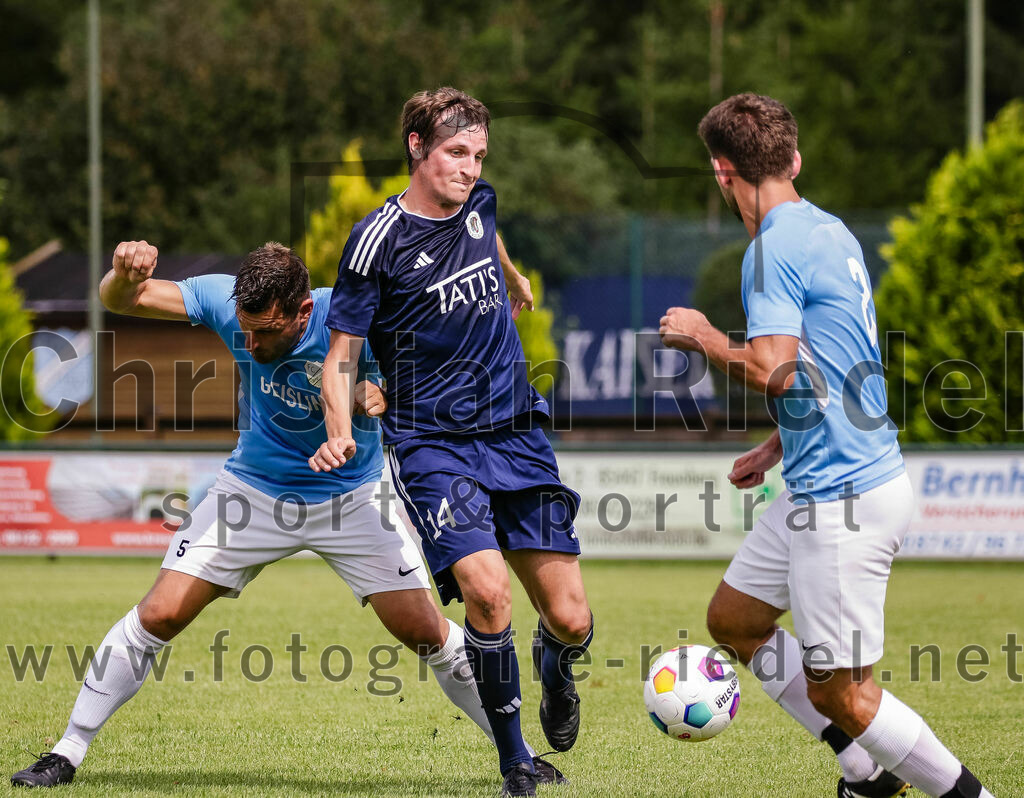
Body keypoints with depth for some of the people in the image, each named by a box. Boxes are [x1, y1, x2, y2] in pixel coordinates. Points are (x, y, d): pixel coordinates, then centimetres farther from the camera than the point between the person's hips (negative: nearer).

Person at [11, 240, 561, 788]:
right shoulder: (226, 301, -19)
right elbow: (117, 301, -13)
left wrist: (378, 397, -41)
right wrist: (126, 272, -37)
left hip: (349, 497, -2)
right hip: (253, 491, 2)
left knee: (423, 631, -8)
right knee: (159, 615, -8)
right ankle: (66, 754, 4)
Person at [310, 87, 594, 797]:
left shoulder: (479, 204, 6)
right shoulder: (379, 239, -10)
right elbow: (343, 349, -6)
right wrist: (340, 434, -22)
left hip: (517, 433, 5)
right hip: (432, 442, -5)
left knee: (572, 621, -2)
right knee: (487, 593, -26)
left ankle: (556, 664, 38)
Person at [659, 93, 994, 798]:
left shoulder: (774, 248, -16)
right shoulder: (830, 232, 13)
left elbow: (774, 371, -25)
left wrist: (703, 337, -8)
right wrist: (776, 450, 26)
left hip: (845, 496, -10)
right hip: (823, 482, 10)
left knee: (839, 692, -5)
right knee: (733, 619, 20)